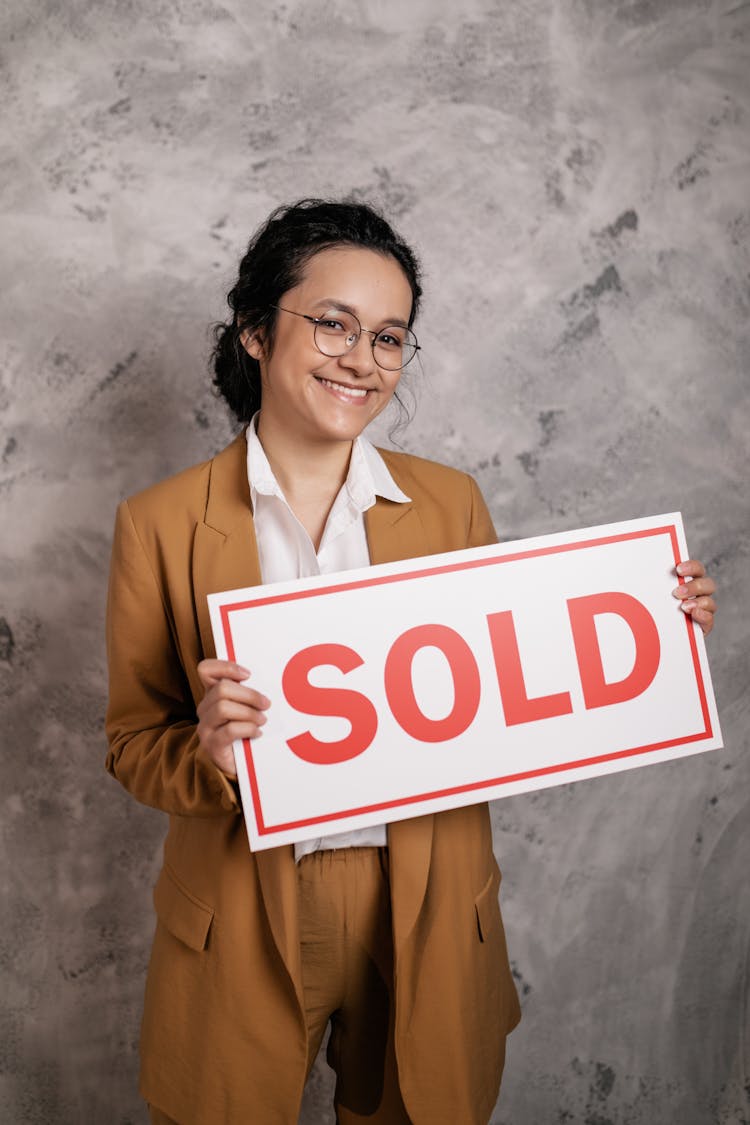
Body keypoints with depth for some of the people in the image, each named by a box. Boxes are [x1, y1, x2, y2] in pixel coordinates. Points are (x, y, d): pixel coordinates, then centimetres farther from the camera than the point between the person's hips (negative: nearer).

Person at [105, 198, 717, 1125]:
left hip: (429, 920, 2)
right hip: (243, 930, -2)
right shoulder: (161, 525, -7)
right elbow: (132, 746, -3)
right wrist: (207, 751, -24)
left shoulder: (450, 503, 0)